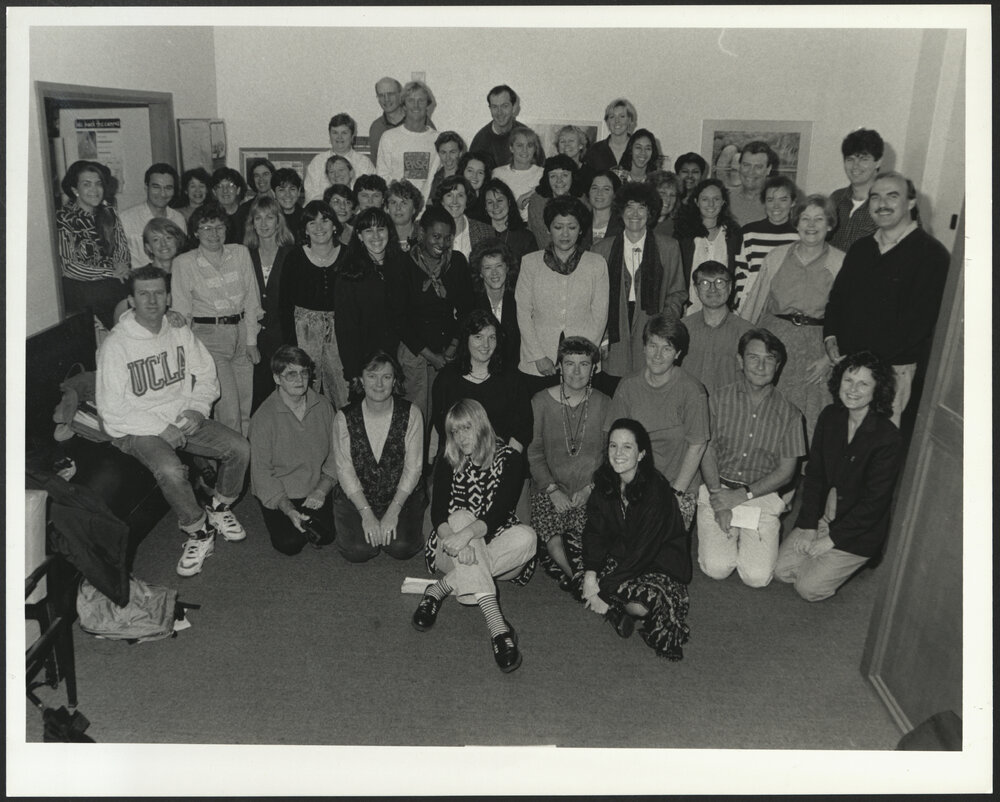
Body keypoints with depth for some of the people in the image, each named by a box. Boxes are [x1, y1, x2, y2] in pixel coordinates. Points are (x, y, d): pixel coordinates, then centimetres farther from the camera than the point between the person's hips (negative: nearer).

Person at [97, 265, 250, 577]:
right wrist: (161, 428, -19)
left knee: (239, 448, -13)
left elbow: (206, 375, 9)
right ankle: (199, 532, -9)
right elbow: (111, 409, -14)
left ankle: (220, 508, 12)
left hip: (184, 418, 5)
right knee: (171, 470, -33)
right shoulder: (116, 344, -13)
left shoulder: (180, 332, 3)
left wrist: (197, 409, -10)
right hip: (138, 429, -5)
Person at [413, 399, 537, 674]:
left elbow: (499, 514, -16)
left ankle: (442, 587, -28)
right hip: (453, 549, 1)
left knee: (526, 537, -30)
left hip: (494, 545, 0)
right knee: (461, 516, -31)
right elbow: (438, 514, -9)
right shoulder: (448, 464, 5)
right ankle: (496, 623, -43)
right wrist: (454, 538, -31)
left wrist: (468, 533, -35)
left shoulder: (508, 460, -3)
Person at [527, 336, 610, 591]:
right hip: (550, 488, 0)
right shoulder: (541, 401, 3)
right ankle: (581, 586, -4)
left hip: (591, 492, 0)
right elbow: (534, 453, 3)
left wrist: (590, 487, -7)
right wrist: (552, 489, -9)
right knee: (555, 544, -23)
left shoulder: (604, 404, 6)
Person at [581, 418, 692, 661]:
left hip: (660, 562, -5)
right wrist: (590, 574, -22)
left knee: (640, 605, -32)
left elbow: (643, 549, -25)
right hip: (620, 555, 6)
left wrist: (605, 591, -25)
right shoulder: (605, 483, -3)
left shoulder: (656, 489, -23)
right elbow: (594, 531, -5)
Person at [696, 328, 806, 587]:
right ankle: (729, 537, 17)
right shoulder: (720, 399, 1)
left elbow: (786, 471, 1)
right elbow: (707, 452, 0)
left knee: (757, 577, -15)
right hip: (718, 490, 0)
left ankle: (747, 539, 18)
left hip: (762, 497, 0)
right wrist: (719, 499, -13)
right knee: (716, 569, -16)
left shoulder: (788, 412, 1)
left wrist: (741, 496, -11)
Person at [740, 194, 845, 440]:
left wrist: (830, 358, -8)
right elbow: (754, 302, 11)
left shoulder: (842, 263, -1)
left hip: (815, 348, -2)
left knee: (807, 422, 1)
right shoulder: (776, 257, 7)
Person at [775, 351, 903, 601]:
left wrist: (832, 538, -16)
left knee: (809, 588, -8)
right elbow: (814, 474, 2)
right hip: (824, 514, 6)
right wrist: (808, 526, -5)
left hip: (861, 529, -6)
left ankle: (855, 560, 14)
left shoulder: (888, 438, -21)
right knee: (781, 569, -2)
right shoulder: (830, 416, -3)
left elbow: (875, 502, -18)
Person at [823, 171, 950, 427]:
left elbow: (918, 321, -13)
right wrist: (830, 337, -1)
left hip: (892, 370, -5)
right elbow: (837, 296, 19)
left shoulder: (931, 254, -6)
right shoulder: (860, 248, 14)